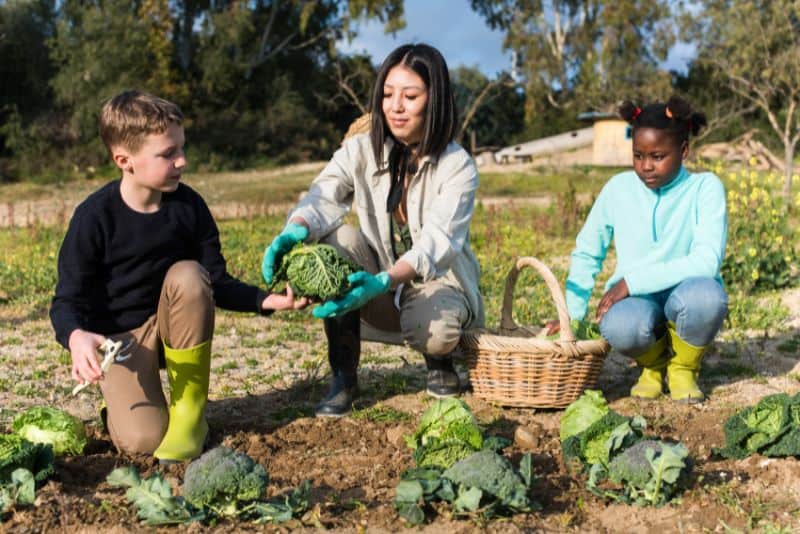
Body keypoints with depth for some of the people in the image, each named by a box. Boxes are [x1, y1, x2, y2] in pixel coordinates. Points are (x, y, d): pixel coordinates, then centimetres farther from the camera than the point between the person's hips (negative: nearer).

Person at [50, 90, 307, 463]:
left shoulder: (188, 205, -8)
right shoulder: (95, 216, -17)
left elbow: (215, 284, -2)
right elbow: (67, 300, -15)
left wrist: (267, 301, -19)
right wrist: (76, 337, -38)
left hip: (171, 326, 4)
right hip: (117, 339, -3)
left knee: (187, 275, -31)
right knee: (141, 439, -26)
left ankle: (189, 411, -18)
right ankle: (118, 393, 14)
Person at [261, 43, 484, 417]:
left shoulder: (457, 167, -16)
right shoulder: (362, 151, -7)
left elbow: (436, 243, -30)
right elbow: (323, 197, -23)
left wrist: (384, 281, -49)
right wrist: (295, 232, -47)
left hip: (439, 284, -3)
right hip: (381, 291, 3)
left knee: (431, 328, -37)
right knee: (337, 240, -26)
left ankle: (439, 362, 5)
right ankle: (343, 378, -16)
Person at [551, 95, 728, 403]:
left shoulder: (705, 188, -8)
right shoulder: (618, 189, 0)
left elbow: (707, 261, -21)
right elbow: (585, 254, 10)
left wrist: (633, 281, -25)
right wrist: (572, 314, 0)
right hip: (633, 300, 1)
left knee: (705, 294, -38)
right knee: (620, 327, -36)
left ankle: (683, 367, -2)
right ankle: (653, 363, 4)